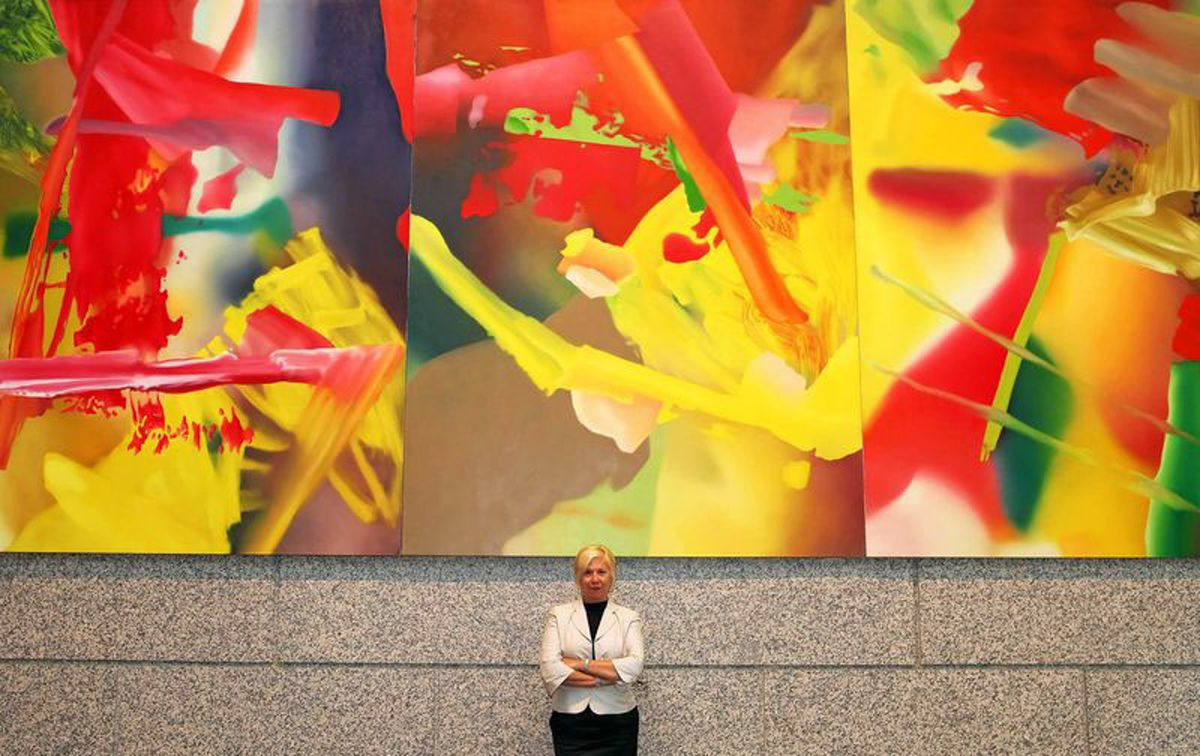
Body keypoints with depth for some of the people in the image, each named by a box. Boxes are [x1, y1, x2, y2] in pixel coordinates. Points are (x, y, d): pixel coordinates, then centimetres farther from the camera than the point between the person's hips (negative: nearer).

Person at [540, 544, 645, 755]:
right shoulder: (559, 615, 4)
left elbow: (634, 666, -10)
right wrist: (613, 675, -12)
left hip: (617, 723, 0)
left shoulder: (629, 617, 5)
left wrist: (581, 664, -15)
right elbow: (550, 669, -9)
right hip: (570, 723, 0)